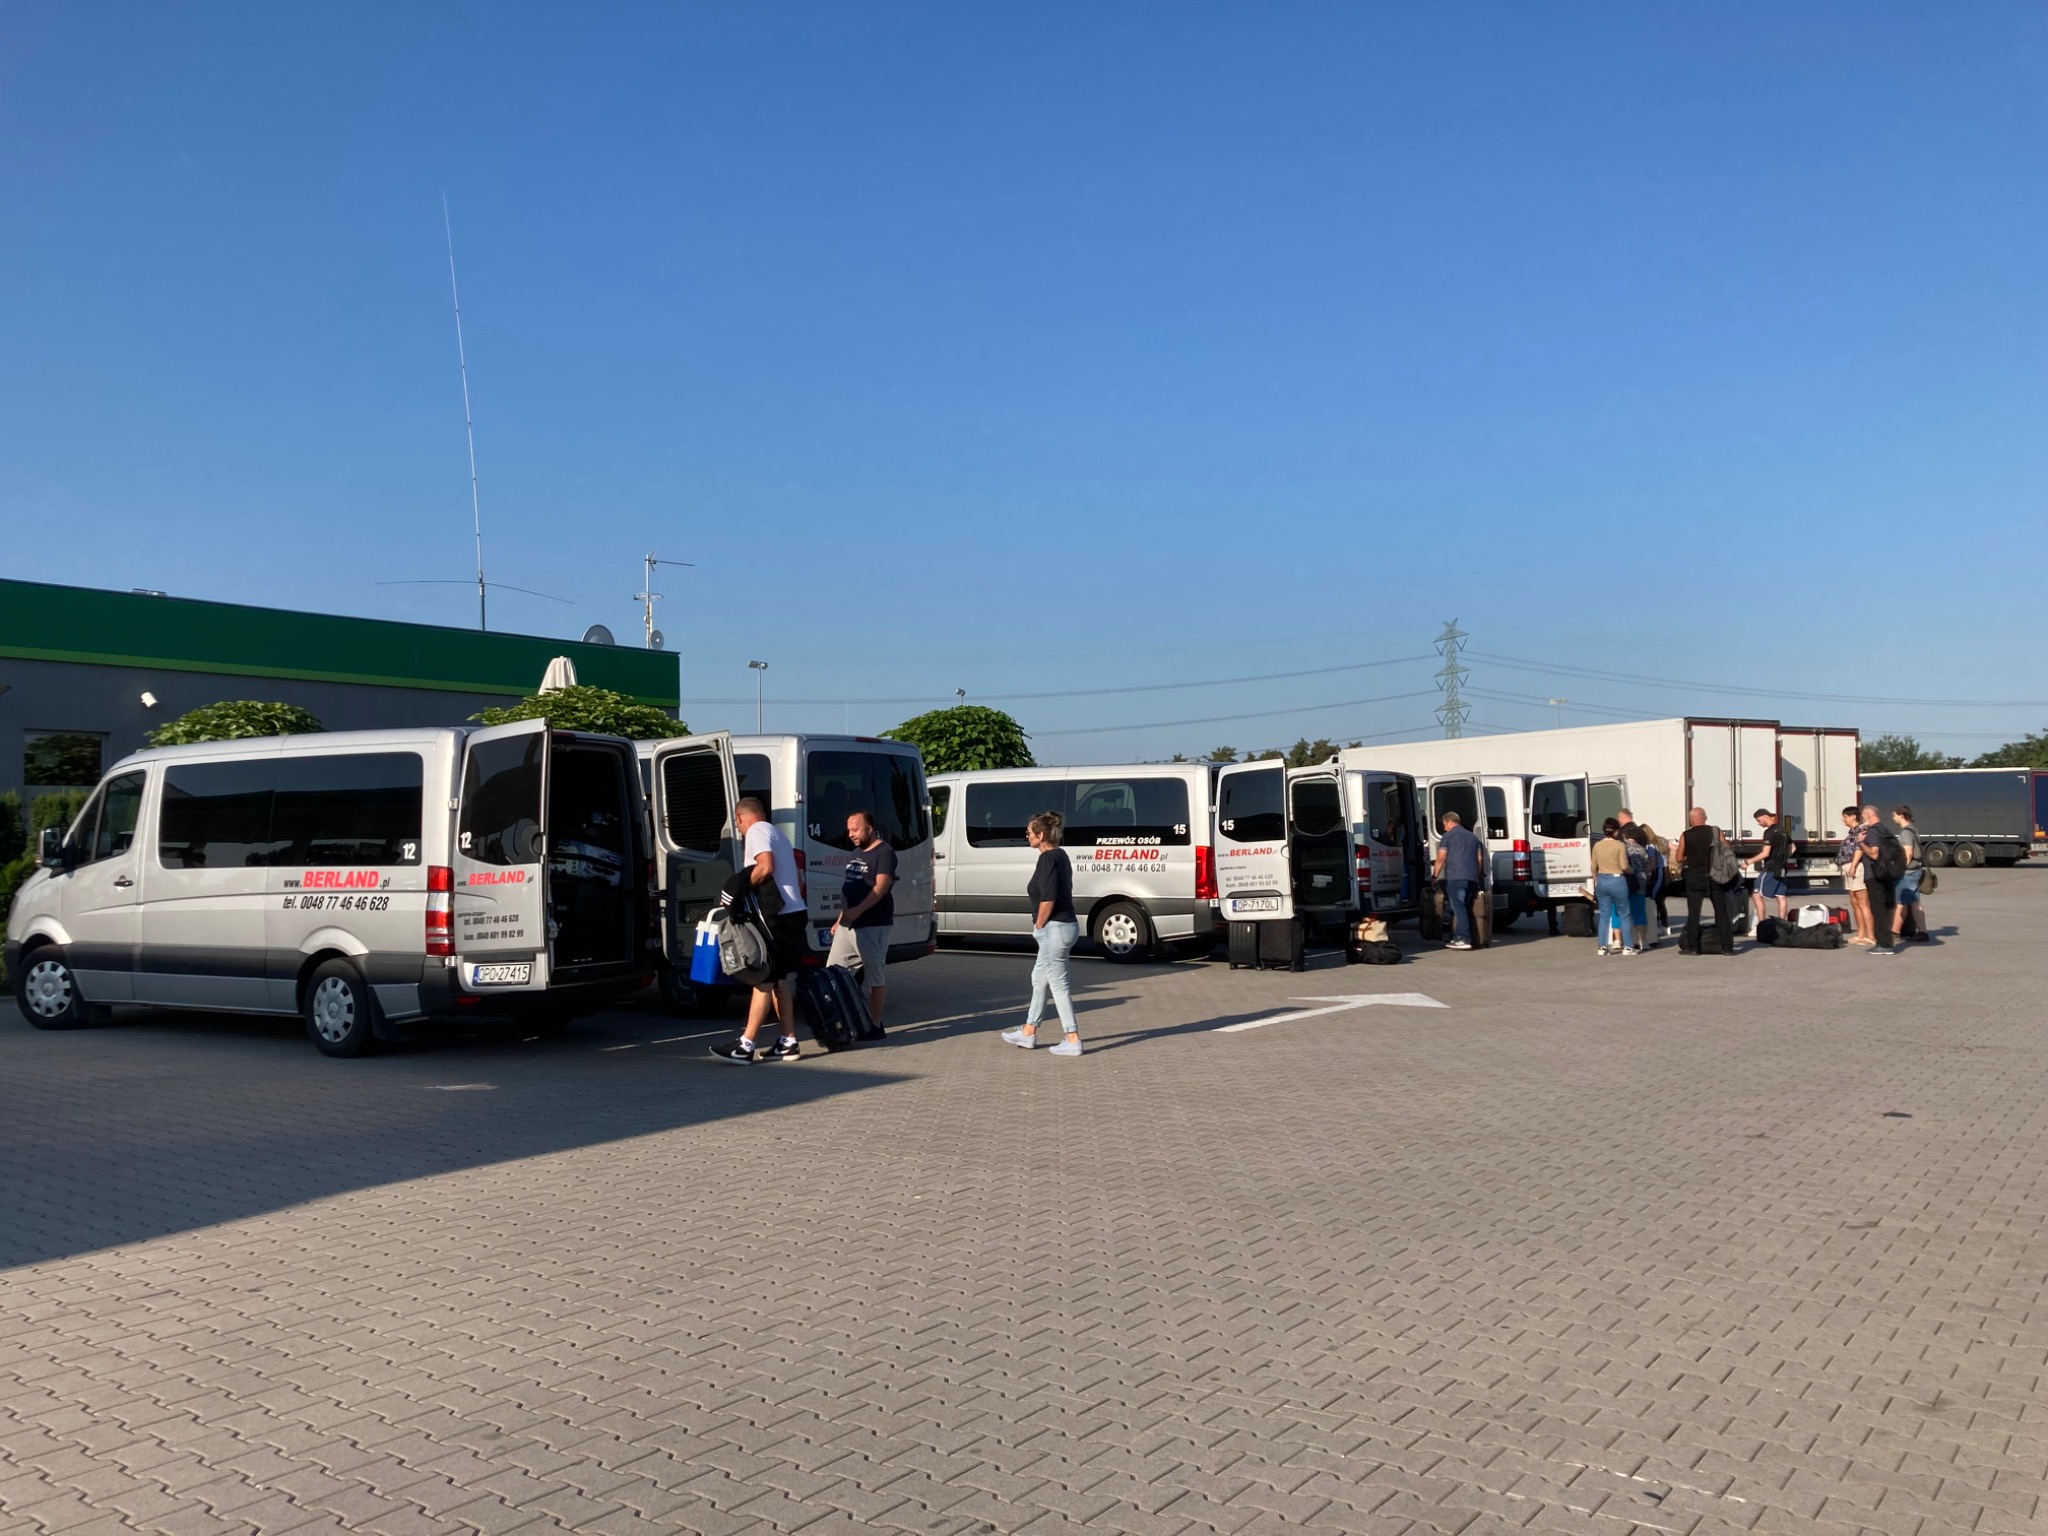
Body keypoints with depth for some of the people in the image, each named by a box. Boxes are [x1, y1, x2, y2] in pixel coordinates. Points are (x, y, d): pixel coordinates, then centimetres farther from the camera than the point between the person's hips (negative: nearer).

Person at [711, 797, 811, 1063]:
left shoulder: (756, 831, -5)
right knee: (779, 979, 13)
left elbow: (765, 866, -21)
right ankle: (788, 1042, 13)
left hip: (777, 918, -10)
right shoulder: (777, 833, 25)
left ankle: (746, 1046, -9)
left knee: (764, 980, -9)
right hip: (793, 914, 10)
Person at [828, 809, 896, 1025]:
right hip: (847, 925, 9)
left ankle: (875, 1024, 4)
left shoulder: (884, 852, -9)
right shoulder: (856, 853, 18)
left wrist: (857, 911, -31)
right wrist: (840, 918, 21)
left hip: (873, 925, -9)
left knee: (875, 977, -3)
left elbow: (881, 887, -21)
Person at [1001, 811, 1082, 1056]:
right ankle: (1028, 1033, 28)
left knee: (1058, 983, -3)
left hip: (1055, 928, -10)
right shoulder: (1060, 855, 12)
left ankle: (1073, 1040, 2)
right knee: (1039, 978, 19)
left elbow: (1048, 898, -23)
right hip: (1066, 925, 10)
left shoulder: (1048, 858, -17)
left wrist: (1039, 926, -9)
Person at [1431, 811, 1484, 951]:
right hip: (1472, 879, 7)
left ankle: (1463, 939, -22)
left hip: (1455, 877, -7)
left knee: (1458, 907, -12)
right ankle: (1456, 938, 10)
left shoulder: (1449, 835, 4)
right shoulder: (1473, 837, 24)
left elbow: (1441, 858, -2)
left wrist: (1436, 876, 5)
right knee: (1466, 908, 10)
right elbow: (1479, 859, 22)